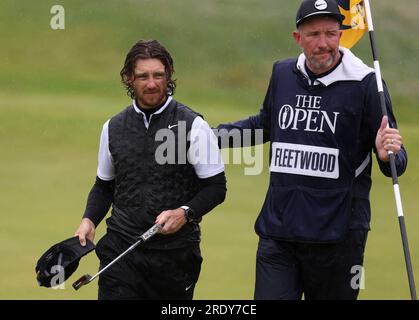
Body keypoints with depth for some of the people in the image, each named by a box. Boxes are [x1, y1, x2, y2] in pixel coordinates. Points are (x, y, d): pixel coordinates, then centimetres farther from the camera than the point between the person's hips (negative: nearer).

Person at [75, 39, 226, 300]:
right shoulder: (113, 127, 10)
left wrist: (185, 213, -17)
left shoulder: (193, 125, -2)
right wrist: (90, 220, 3)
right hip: (121, 249, 2)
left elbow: (216, 187, 0)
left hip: (176, 254, -2)